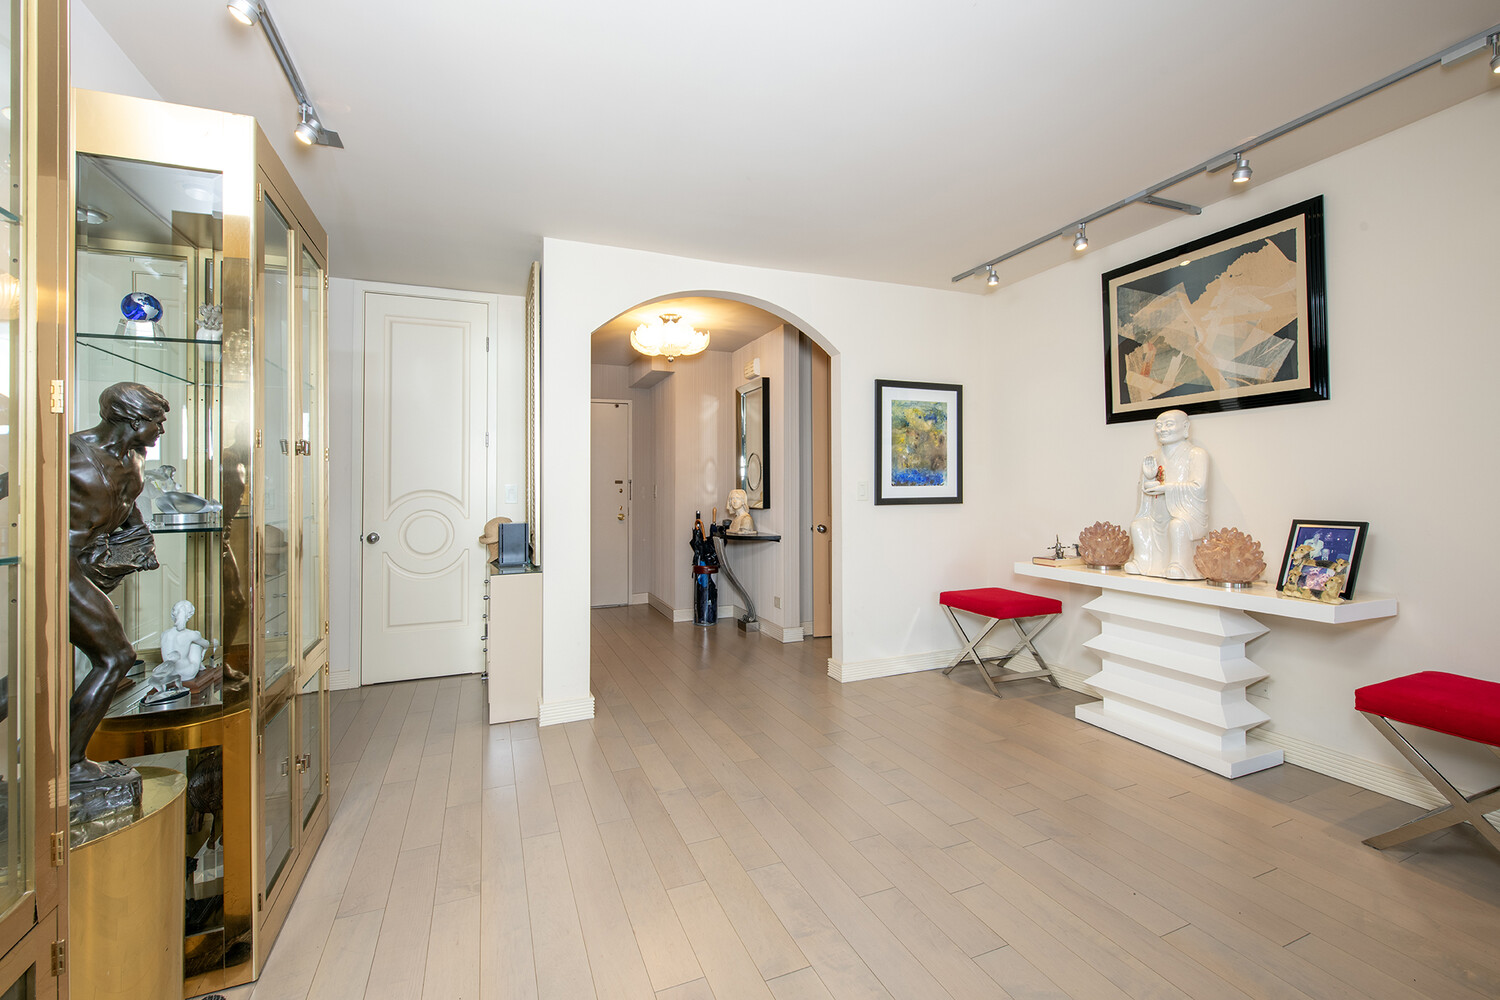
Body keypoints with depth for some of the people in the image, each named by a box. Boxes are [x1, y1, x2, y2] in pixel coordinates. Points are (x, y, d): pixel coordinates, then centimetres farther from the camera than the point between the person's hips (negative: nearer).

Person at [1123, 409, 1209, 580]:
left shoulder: (1196, 454, -4)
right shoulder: (1154, 457, 13)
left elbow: (1198, 487, -16)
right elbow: (1147, 489, 13)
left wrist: (1166, 488, -21)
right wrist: (1149, 476, -8)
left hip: (1187, 513, -7)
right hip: (1160, 517, 7)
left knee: (1177, 525, -34)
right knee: (1137, 524, -5)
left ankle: (1179, 565, -25)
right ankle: (1141, 561, 3)